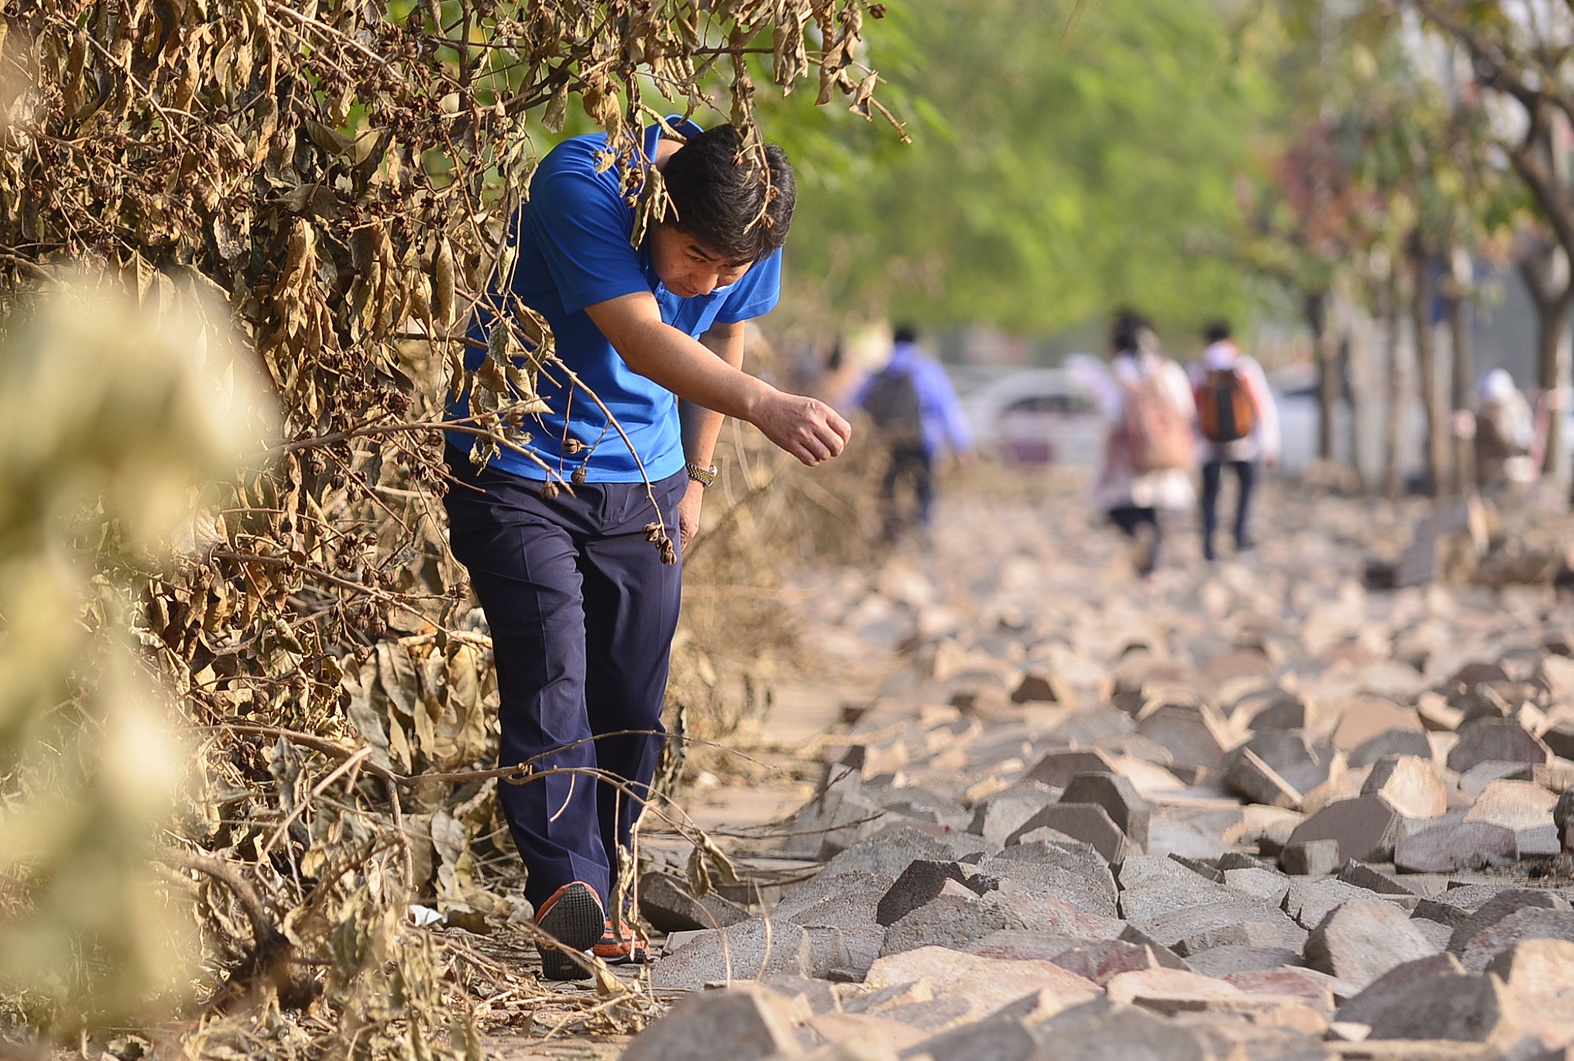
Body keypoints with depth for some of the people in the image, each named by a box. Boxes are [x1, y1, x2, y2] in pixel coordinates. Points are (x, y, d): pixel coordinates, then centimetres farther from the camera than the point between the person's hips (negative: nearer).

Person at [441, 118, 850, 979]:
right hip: (518, 464, -5)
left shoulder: (748, 220, -9)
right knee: (550, 671, -20)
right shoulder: (583, 182, -27)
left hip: (640, 478, 5)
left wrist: (695, 473, 16)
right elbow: (640, 337, -37)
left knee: (632, 702, 4)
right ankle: (566, 886, -28)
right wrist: (764, 405, -51)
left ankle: (600, 903, 17)